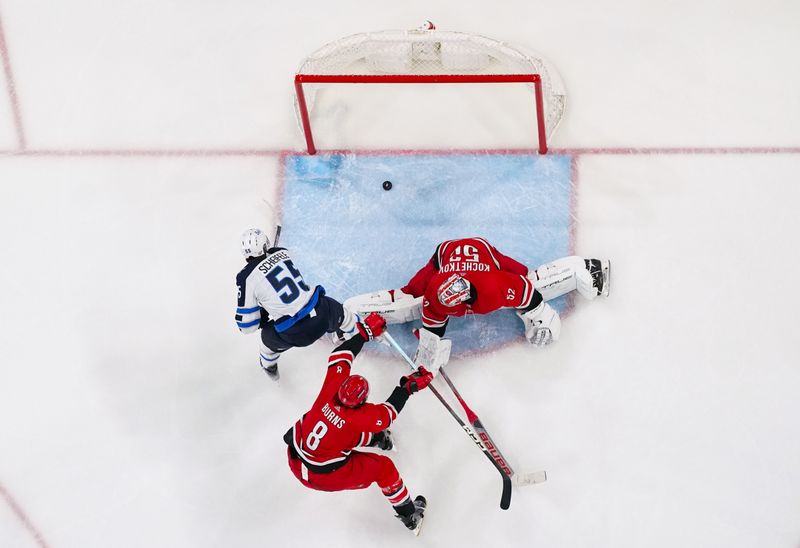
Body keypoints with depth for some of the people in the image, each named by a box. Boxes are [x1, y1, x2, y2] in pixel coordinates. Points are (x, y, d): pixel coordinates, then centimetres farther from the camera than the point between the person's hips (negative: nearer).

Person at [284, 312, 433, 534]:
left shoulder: (331, 389, -20)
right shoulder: (362, 418, -28)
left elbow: (340, 357, -6)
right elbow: (389, 411, -9)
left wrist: (365, 332, -2)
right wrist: (409, 387, -3)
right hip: (325, 477, -5)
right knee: (383, 467, 11)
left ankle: (372, 437, 51)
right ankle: (409, 515, 26)